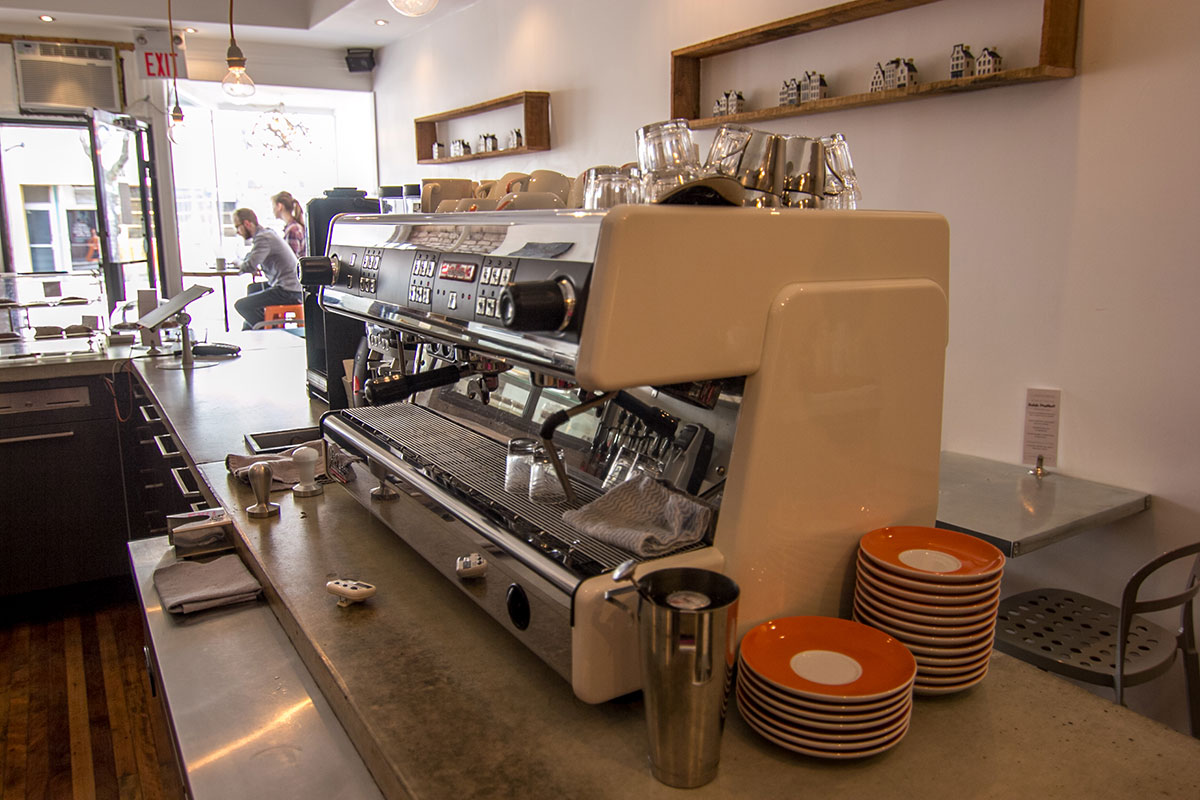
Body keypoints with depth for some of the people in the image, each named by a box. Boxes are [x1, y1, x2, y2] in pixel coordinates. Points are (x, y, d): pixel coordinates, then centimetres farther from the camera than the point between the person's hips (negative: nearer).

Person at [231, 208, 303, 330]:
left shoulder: (263, 238, -14)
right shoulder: (268, 233, 17)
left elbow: (250, 266, -25)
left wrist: (240, 265, -2)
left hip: (288, 292, -11)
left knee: (241, 305, -10)